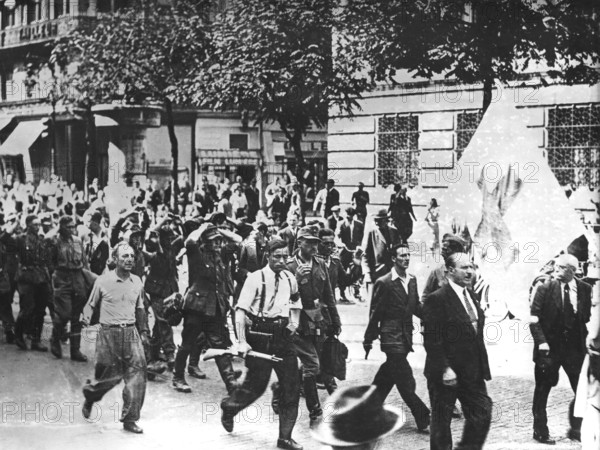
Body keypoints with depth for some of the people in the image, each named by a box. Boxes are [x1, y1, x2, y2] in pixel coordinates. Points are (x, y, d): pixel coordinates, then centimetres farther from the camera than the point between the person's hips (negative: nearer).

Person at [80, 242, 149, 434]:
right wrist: (86, 317, -15)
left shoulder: (137, 282, 8)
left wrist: (143, 330, 17)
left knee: (137, 371, -9)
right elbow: (91, 304, 5)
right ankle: (90, 396, 36)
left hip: (131, 332, 4)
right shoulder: (103, 281, -5)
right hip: (109, 333, -4)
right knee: (110, 376, 1)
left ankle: (130, 419, 0)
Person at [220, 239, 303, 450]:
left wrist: (294, 323, 9)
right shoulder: (256, 278, -9)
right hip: (261, 337, -5)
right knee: (256, 385, 1)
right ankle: (229, 407, 33)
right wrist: (242, 342, -20)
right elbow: (240, 310, -13)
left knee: (291, 387, 1)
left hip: (283, 337, 5)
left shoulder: (290, 279, 8)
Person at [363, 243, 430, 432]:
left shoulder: (412, 280, 8)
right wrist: (369, 339, -6)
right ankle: (423, 418, -5)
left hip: (406, 337, 7)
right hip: (392, 337, -7)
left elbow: (416, 307, 14)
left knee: (387, 377, 17)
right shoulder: (384, 283, -12)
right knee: (406, 382, -8)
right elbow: (375, 313, -8)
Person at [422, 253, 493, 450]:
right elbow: (432, 340, -17)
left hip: (472, 372, 7)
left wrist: (482, 365, 11)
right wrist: (444, 369, -21)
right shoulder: (436, 299, -14)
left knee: (482, 414, 5)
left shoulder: (471, 295, 11)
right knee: (441, 421, 6)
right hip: (446, 374, -7)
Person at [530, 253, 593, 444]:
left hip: (575, 347, 2)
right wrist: (541, 341, -15)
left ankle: (576, 429, 22)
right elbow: (534, 319, -6)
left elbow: (589, 317, 8)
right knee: (542, 390, 5)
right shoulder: (545, 289, -6)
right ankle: (540, 431, 19)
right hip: (549, 347, -2)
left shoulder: (585, 290, 0)